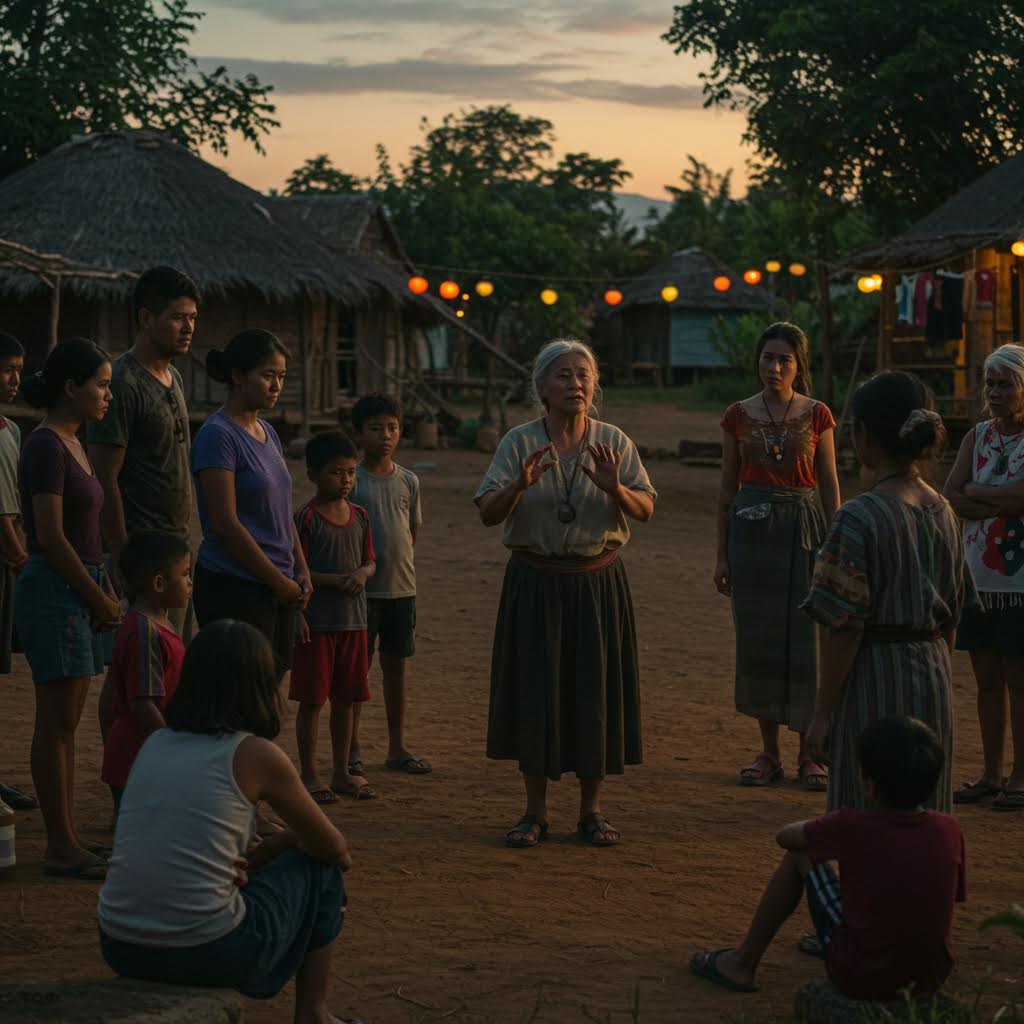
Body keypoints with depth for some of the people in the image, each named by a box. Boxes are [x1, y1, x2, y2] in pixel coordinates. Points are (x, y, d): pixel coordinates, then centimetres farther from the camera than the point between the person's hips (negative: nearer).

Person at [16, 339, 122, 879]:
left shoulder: (72, 445, 15)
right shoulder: (45, 446, -14)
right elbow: (51, 537, -18)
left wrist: (106, 593, 10)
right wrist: (101, 599, -12)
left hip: (79, 591, 9)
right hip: (52, 590, -9)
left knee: (66, 723, 11)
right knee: (56, 722, -5)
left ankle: (67, 842, 15)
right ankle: (60, 847, -1)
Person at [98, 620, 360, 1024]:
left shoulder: (155, 744, 10)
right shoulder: (255, 754, -6)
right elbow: (333, 848, 7)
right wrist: (291, 839, 28)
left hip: (119, 948, 6)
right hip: (204, 955, -6)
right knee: (321, 870, 19)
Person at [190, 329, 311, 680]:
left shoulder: (268, 433, 15)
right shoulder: (218, 435, -11)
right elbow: (225, 523, -16)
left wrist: (301, 572, 8)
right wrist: (280, 581, -12)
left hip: (280, 590, 8)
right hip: (233, 586, -8)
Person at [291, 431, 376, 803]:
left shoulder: (359, 515, 9)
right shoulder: (307, 518, -10)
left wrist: (362, 574, -7)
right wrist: (335, 580, -21)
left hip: (353, 620, 6)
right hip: (317, 622, -6)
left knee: (345, 699, 12)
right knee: (312, 700, 0)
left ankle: (342, 772, 21)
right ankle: (309, 775, 8)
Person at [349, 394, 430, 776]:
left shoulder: (408, 481, 7)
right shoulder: (350, 480, -6)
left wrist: (400, 563, 8)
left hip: (402, 588, 4)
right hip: (362, 589, -4)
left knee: (396, 666, 10)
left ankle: (397, 748, 18)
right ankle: (351, 749, 9)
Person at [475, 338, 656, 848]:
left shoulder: (614, 442, 3)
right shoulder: (519, 442, -1)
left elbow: (646, 510, -3)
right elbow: (488, 513, -7)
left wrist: (615, 489, -22)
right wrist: (520, 486, -25)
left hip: (598, 582, 1)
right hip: (535, 583, -1)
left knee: (596, 689, 4)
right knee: (534, 691, 2)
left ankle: (591, 810, 17)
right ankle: (535, 811, 15)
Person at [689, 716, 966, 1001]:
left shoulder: (854, 827, -15)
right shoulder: (949, 831, -5)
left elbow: (785, 836, 3)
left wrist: (828, 827, 23)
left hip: (862, 980, -4)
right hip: (931, 979, 4)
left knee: (800, 854, 11)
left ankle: (743, 963, 26)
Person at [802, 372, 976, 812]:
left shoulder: (859, 519, -17)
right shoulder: (942, 511, 4)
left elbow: (845, 628, -16)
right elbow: (952, 614, 12)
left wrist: (822, 714, -10)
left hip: (874, 687, -7)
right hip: (934, 681, 7)